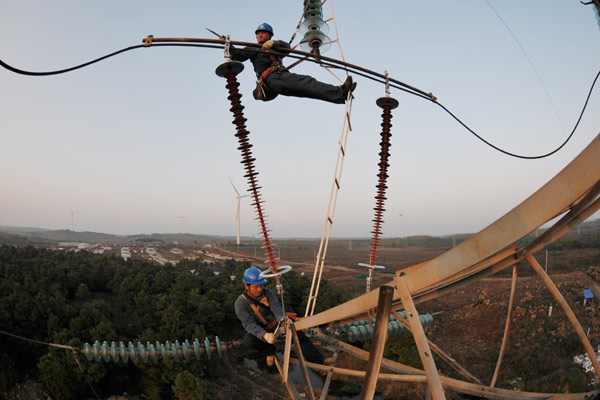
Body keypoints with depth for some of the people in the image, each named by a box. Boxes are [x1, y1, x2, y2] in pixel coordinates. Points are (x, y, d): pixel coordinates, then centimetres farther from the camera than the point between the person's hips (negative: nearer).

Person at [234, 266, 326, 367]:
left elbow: (276, 306, -25)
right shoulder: (240, 303, -21)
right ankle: (269, 351, -5)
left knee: (298, 333, -17)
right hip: (260, 331, -2)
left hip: (275, 325, 2)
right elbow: (249, 324, -31)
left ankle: (319, 361, -8)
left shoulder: (267, 292, -11)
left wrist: (282, 319, -49)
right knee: (248, 340, -33)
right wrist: (265, 335, -49)